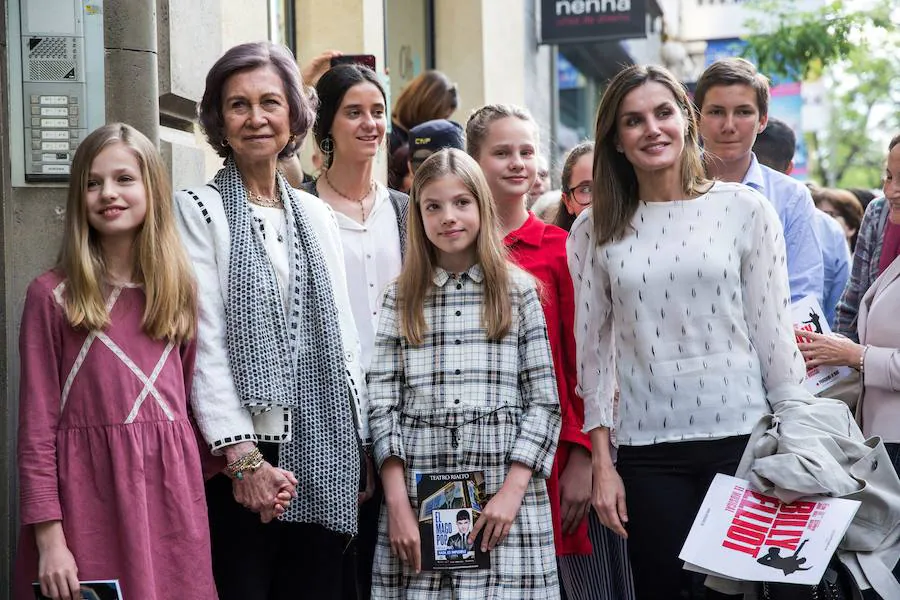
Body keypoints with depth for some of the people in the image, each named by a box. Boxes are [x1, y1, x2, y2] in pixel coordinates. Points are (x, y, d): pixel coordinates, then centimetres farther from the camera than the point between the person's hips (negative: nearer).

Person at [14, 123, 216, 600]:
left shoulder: (179, 291, 11)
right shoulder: (51, 295, -2)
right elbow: (37, 427, -4)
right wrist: (49, 539, -10)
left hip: (170, 492, 3)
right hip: (86, 493, -3)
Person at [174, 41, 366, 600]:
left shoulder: (318, 216, 15)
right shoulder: (198, 209, 0)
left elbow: (343, 337, 16)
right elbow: (205, 343, -8)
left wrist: (358, 451, 9)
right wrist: (244, 457, -15)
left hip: (324, 454, 5)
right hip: (238, 458, -4)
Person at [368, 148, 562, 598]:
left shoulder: (518, 291, 7)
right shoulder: (401, 298, 10)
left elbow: (543, 401, 3)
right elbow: (382, 404, 4)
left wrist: (513, 489, -8)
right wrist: (397, 503, -5)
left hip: (505, 493, -1)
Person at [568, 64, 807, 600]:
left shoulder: (745, 209, 1)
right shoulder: (595, 231, 5)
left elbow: (774, 333, 2)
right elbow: (594, 352, 6)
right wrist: (602, 464, 3)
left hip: (741, 438, -1)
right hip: (646, 450, 1)